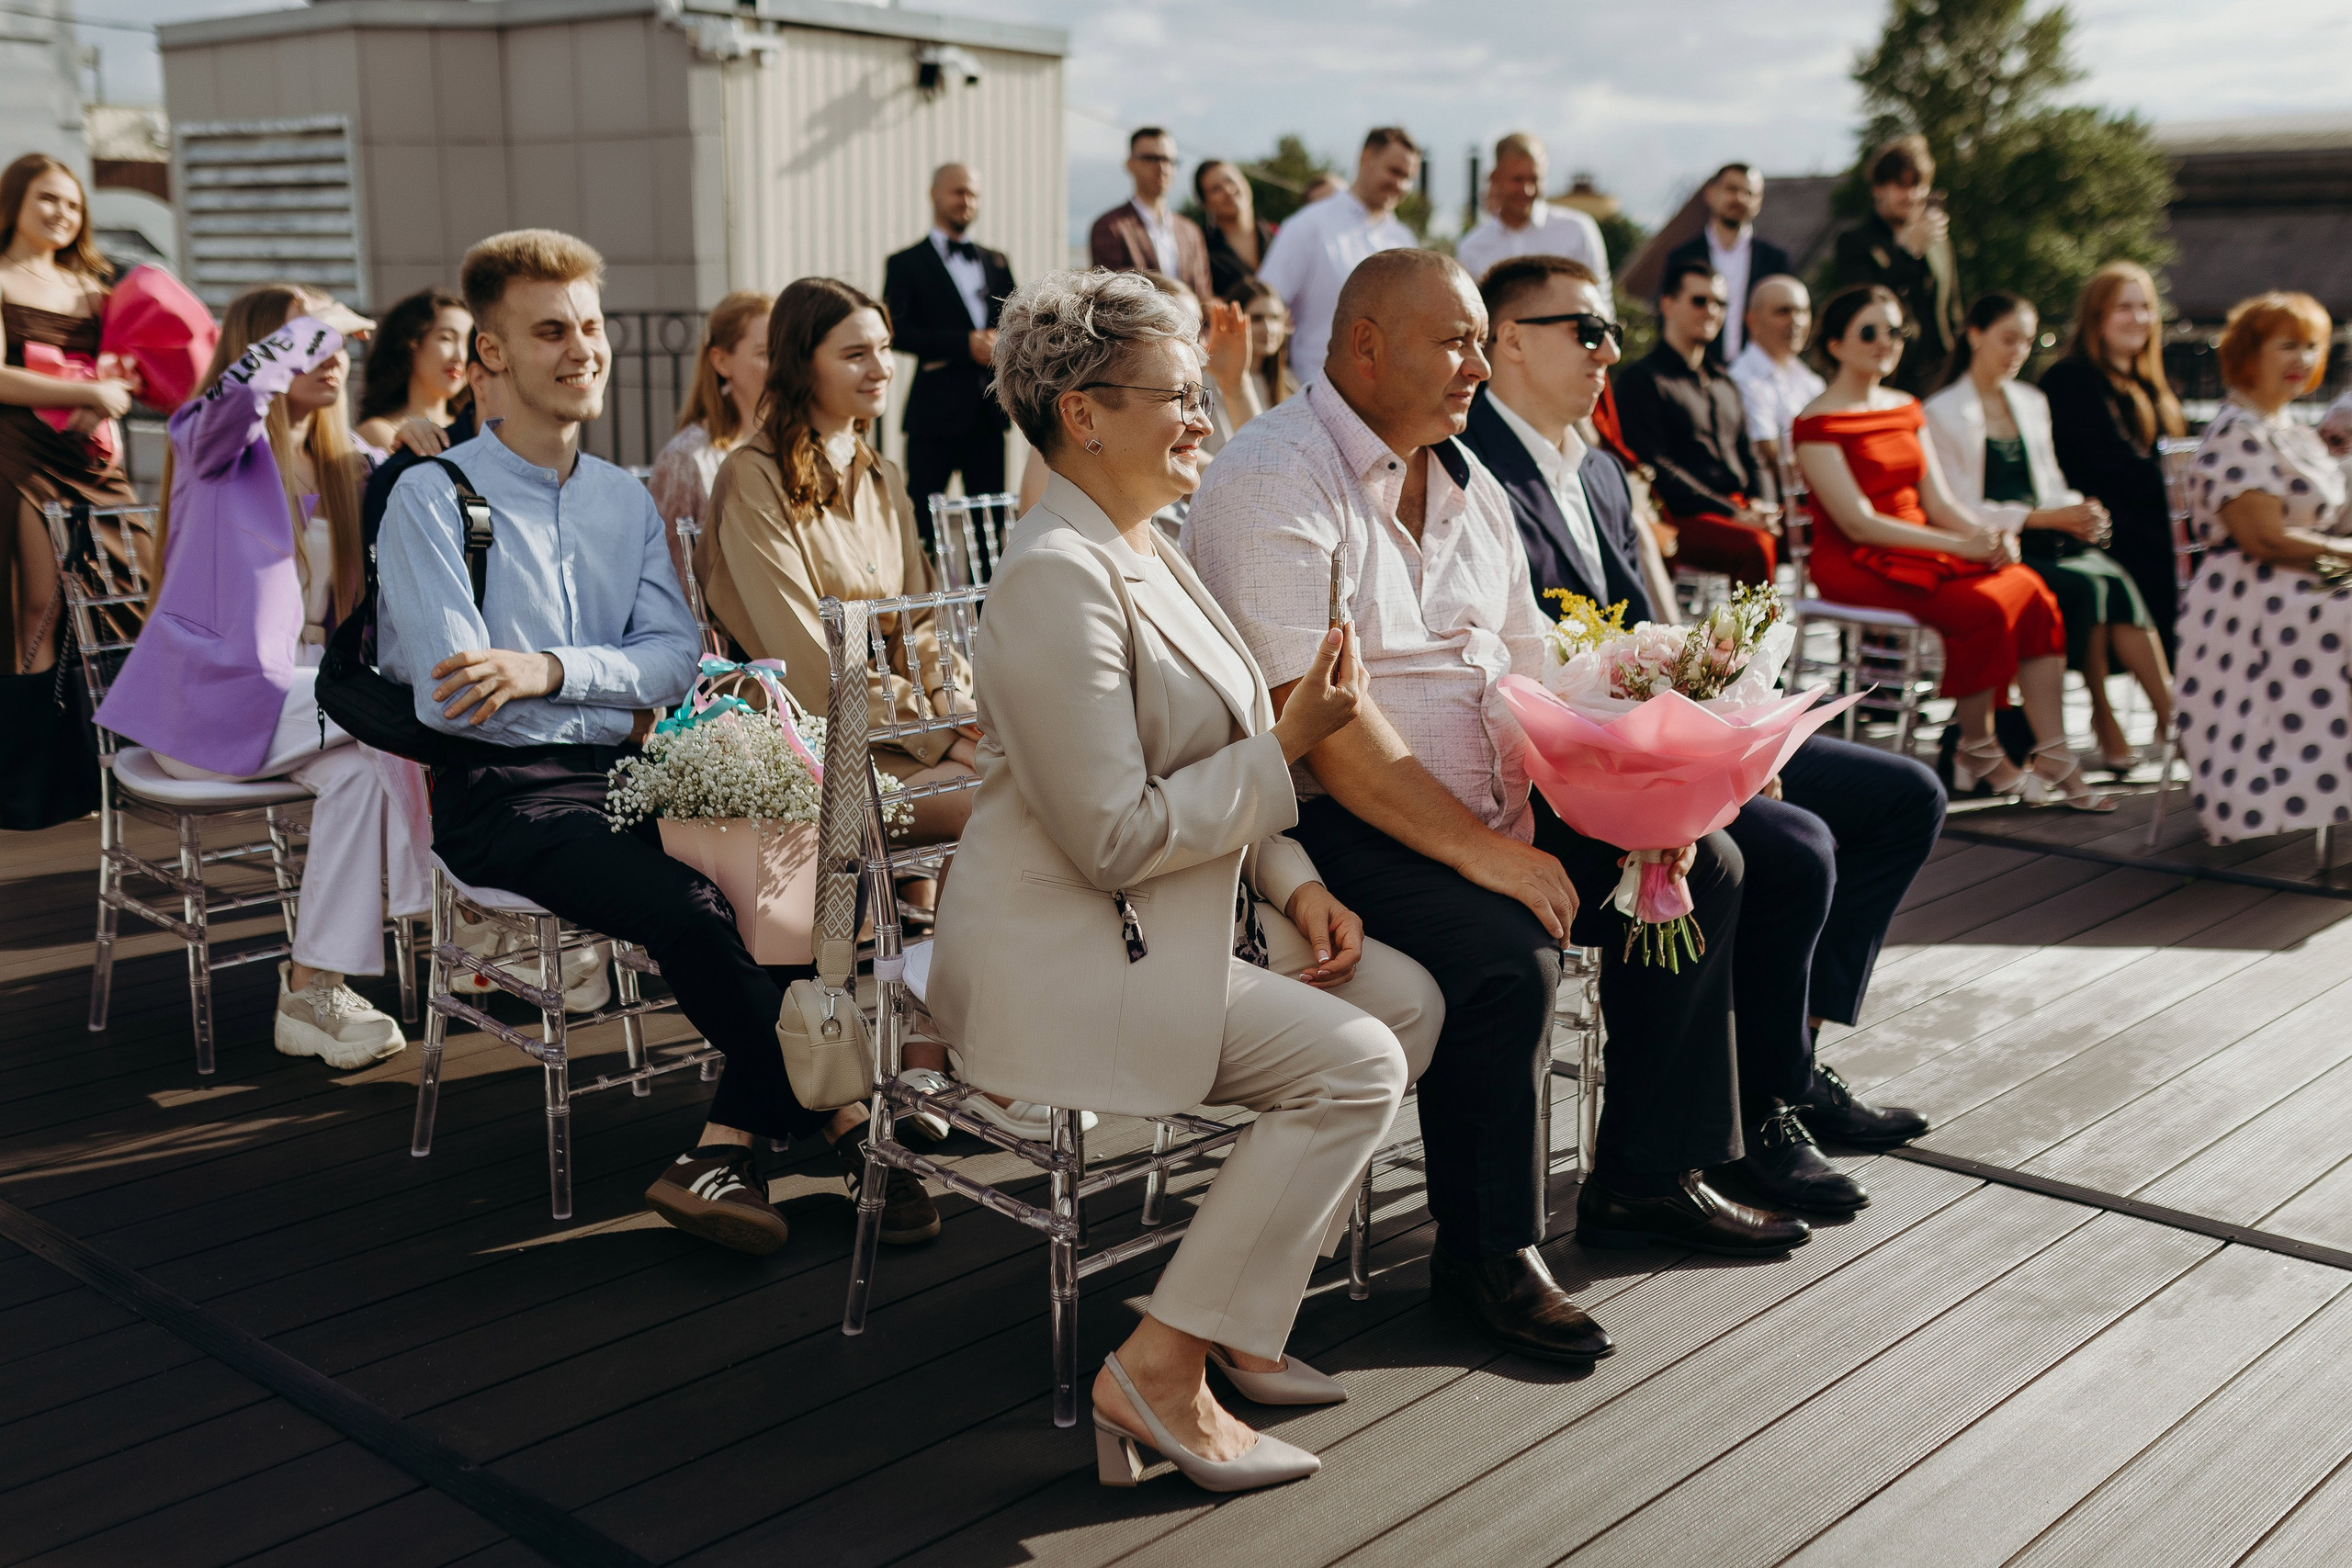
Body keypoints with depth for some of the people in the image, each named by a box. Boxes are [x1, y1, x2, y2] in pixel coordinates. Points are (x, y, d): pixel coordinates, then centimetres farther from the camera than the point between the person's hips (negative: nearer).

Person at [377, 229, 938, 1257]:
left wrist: (551, 668, -19)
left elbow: (678, 655, 1)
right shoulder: (432, 498, -3)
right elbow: (452, 695, -13)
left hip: (628, 773, 5)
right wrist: (626, 691, -12)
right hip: (499, 792, -5)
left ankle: (726, 1152, -18)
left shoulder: (626, 501, 16)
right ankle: (840, 1122, -13)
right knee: (691, 907, -30)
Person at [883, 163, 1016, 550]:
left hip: (988, 411, 5)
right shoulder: (906, 264, 3)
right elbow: (898, 331, -8)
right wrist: (964, 344, -17)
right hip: (936, 408, -4)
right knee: (921, 517, -4)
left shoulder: (996, 262, 18)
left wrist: (1001, 340, -7)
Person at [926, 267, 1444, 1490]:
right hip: (1061, 957, -10)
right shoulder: (1057, 576, -21)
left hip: (1170, 917, 10)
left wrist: (1292, 883, 3)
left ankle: (1237, 1309, 10)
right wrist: (1286, 747, -17)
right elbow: (1113, 838, -24)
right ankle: (1159, 1369, -9)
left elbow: (1212, 770, 18)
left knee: (1408, 1001, 3)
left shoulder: (1144, 551, 12)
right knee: (1354, 1064, -17)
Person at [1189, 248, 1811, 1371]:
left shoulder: (1468, 486, 14)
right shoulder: (1275, 485, -15)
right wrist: (1478, 851, -26)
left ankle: (1645, 1179, 17)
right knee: (1505, 951, -31)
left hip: (1485, 807, 9)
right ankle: (1486, 1248, -8)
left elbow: (1532, 678, 14)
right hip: (1329, 825, -9)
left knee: (1703, 865, 5)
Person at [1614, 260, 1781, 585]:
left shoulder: (1724, 383, 27)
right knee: (1756, 547, -35)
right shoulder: (1641, 378, 2)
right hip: (1686, 519, -7)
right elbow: (1657, 467, -8)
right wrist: (1733, 513, -15)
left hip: (1742, 510, 7)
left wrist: (1762, 505, 0)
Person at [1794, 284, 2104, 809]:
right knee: (1980, 606, -28)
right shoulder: (1817, 425, -7)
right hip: (1856, 566, -7)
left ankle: (2054, 757, -19)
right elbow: (1859, 523, -16)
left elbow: (1938, 501, 12)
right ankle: (1978, 753, -9)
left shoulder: (1906, 409, 17)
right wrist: (1963, 546, -20)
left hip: (1921, 550, 7)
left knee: (2030, 589, -18)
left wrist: (1989, 535, -10)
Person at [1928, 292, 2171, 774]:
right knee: (2084, 586, -30)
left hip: (2043, 538, 5)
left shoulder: (2033, 404, 21)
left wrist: (2079, 512, -4)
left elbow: (2050, 483, 20)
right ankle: (2107, 725, -21)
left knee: (2116, 581, -26)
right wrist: (2044, 517, -17)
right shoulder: (1943, 412, -1)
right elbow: (1959, 510, -9)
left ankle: (2171, 718, -32)